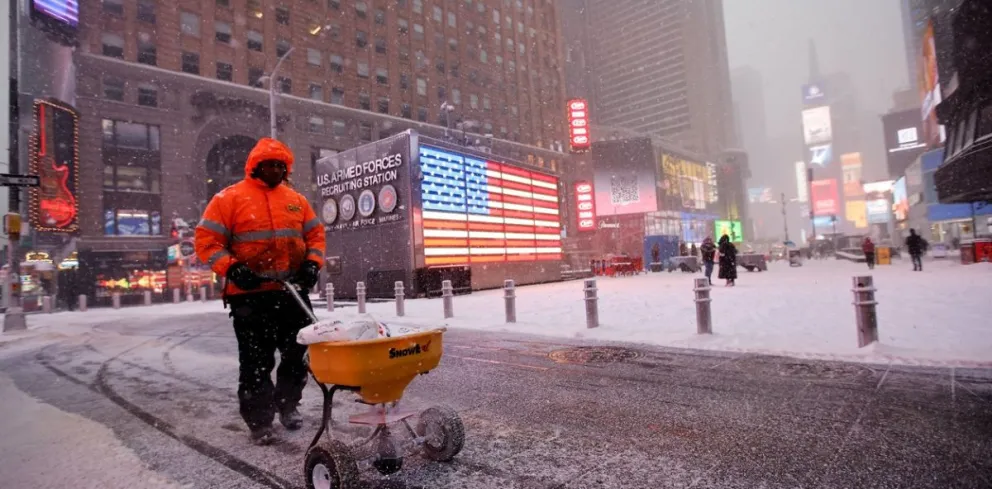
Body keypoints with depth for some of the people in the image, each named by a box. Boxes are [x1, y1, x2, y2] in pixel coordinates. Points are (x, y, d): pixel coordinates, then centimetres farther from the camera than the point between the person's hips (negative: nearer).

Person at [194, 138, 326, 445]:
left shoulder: (296, 200, 12)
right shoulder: (230, 198, 0)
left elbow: (315, 234, 16)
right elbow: (206, 240, -3)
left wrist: (312, 264, -1)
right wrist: (231, 269, -16)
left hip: (293, 293, 4)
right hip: (250, 295, -4)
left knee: (298, 354, 12)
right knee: (256, 361, 3)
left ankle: (288, 405, 33)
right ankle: (259, 421, 18)